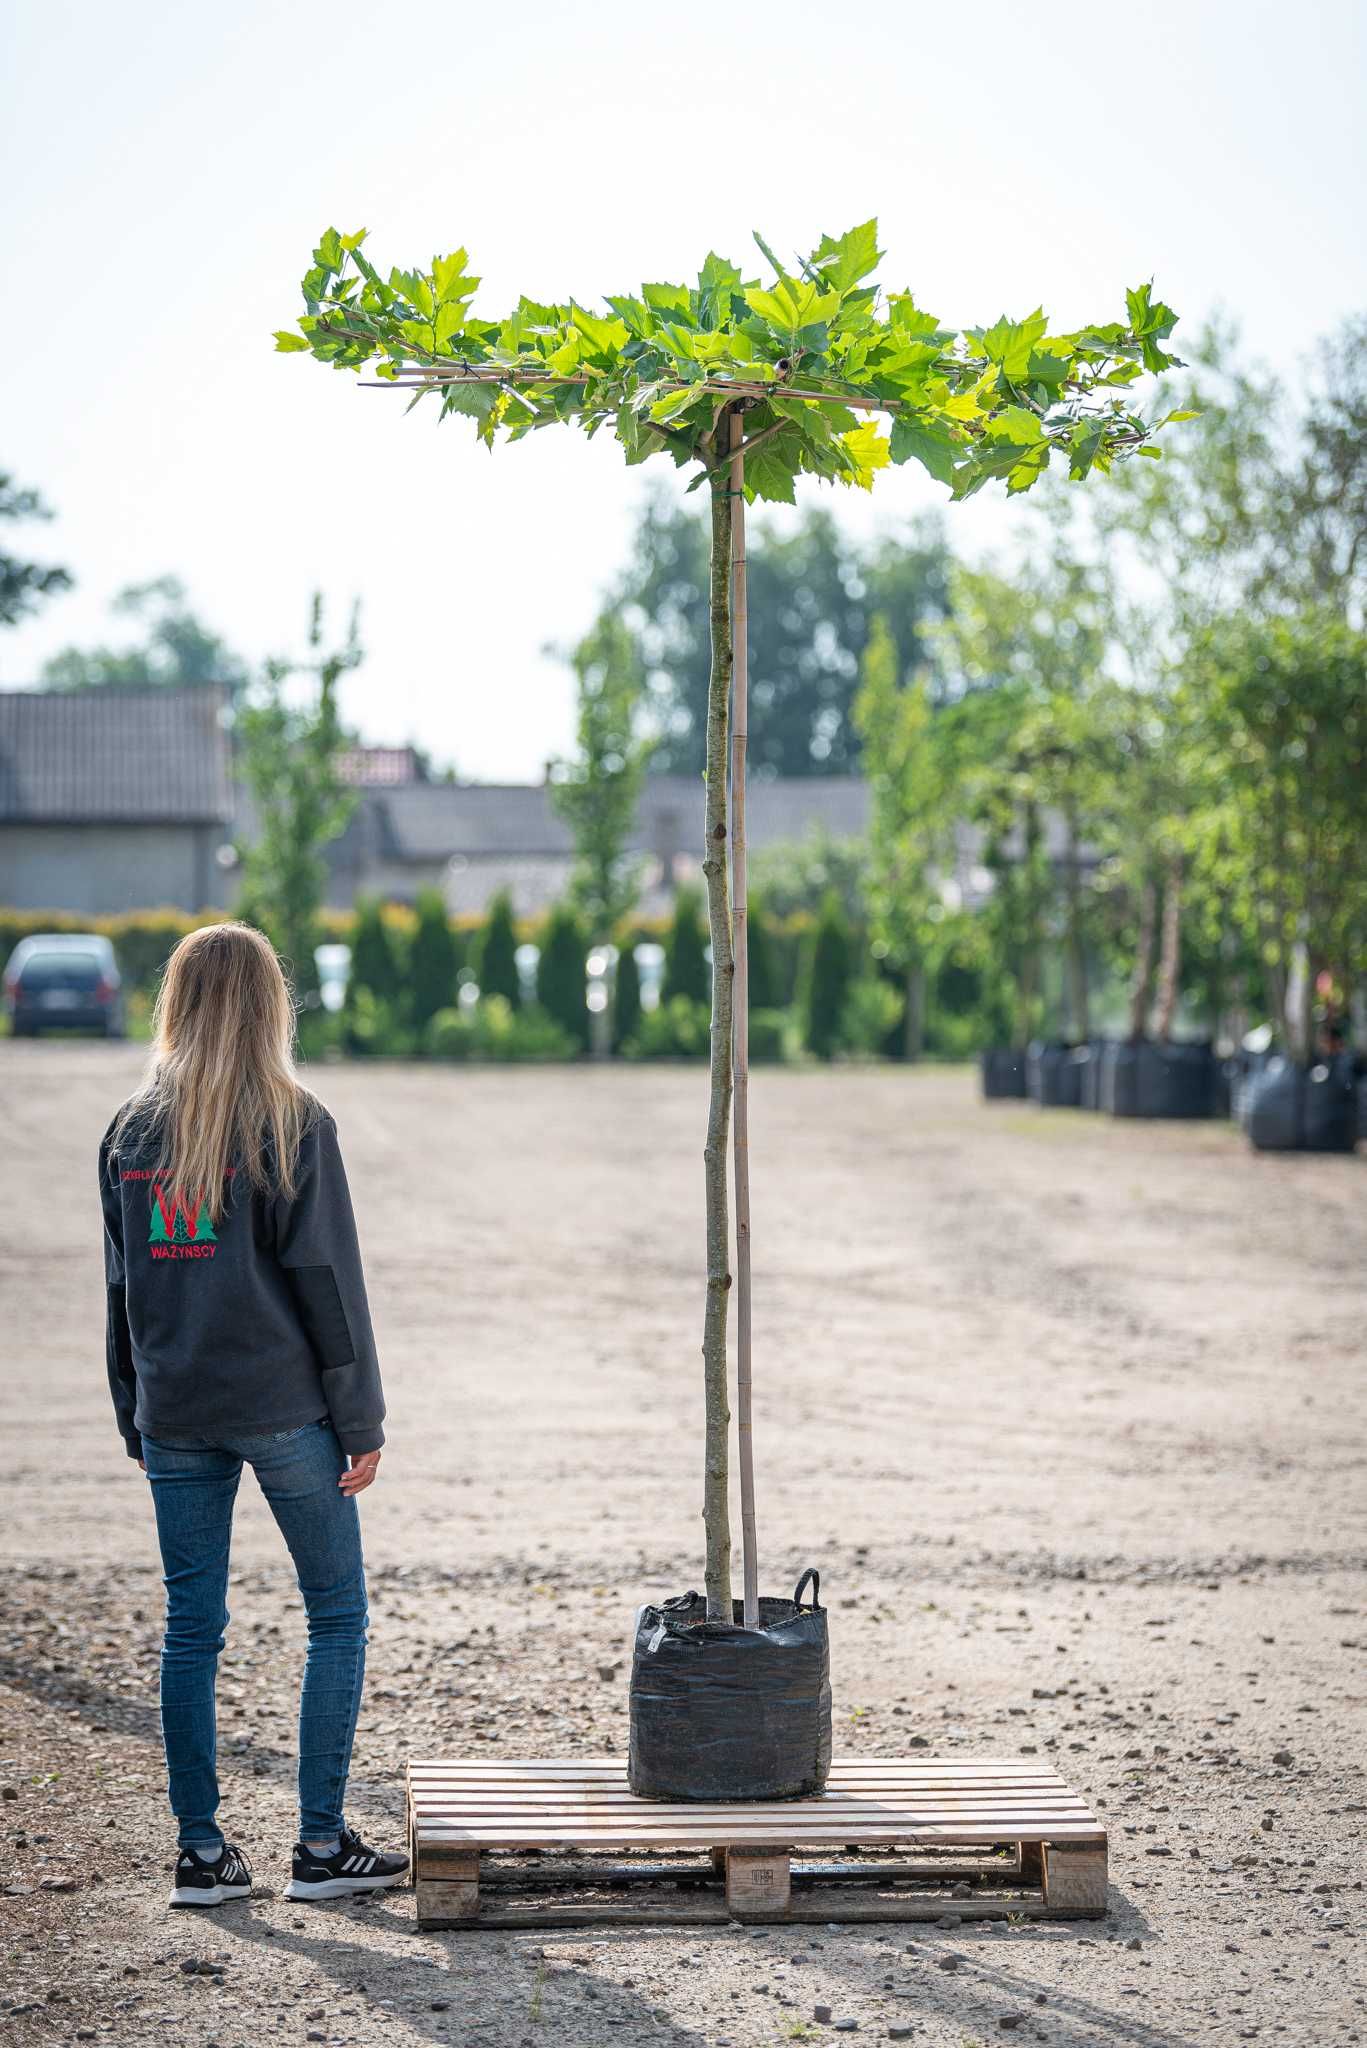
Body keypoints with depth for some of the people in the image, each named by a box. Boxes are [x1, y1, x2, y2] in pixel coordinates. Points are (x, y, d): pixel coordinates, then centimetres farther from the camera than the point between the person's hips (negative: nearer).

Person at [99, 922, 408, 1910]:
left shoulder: (132, 1129, 6)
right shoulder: (291, 1123, -7)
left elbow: (122, 1284, 10)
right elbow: (328, 1276, -8)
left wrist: (137, 1420, 16)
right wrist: (362, 1421, -4)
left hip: (175, 1416, 4)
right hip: (284, 1406, -4)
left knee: (192, 1627, 9)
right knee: (338, 1615, 8)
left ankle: (202, 1851, 12)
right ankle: (322, 1844, 7)